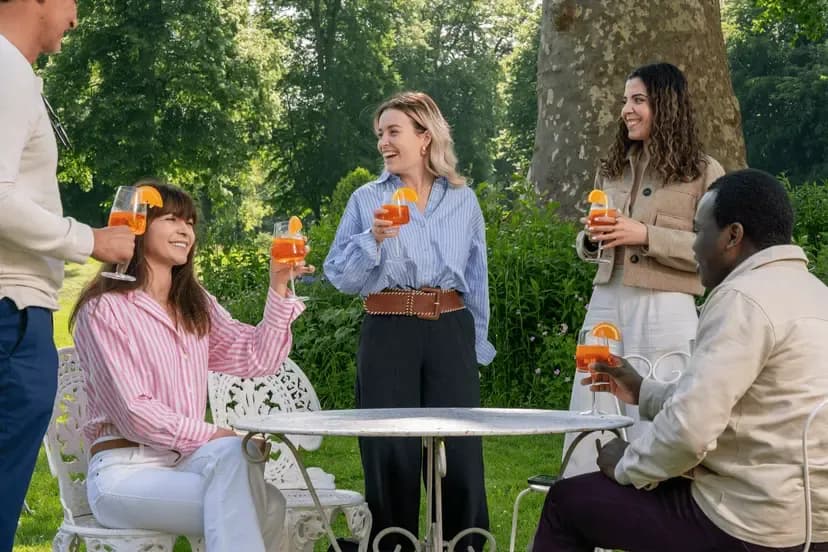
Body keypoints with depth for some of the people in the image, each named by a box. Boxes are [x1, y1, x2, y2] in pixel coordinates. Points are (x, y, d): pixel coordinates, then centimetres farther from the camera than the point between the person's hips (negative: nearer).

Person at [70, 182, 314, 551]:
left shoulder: (195, 305, 20)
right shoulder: (104, 308, -5)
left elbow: (258, 359, 14)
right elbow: (134, 413, -12)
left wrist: (278, 284, 5)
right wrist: (215, 438, -17)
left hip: (187, 461, 6)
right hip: (125, 472, -6)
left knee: (266, 505, -29)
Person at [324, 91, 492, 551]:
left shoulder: (463, 201, 10)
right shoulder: (367, 200, 5)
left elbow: (477, 279, 15)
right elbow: (339, 275, 0)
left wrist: (477, 344, 14)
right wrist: (373, 239, -15)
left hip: (451, 333, 1)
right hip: (388, 335, -1)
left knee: (459, 456, -1)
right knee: (391, 456, -1)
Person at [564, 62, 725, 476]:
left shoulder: (704, 173, -1)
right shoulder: (612, 169, 16)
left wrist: (646, 236, -16)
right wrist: (591, 239, 0)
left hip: (665, 312, -5)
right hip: (606, 304, 5)